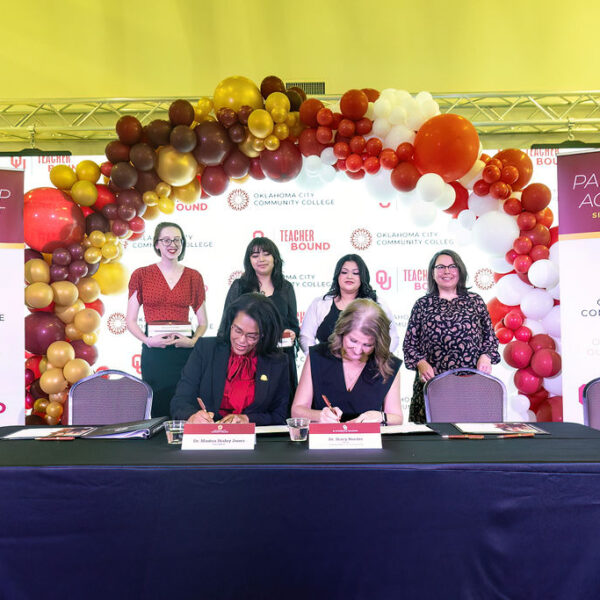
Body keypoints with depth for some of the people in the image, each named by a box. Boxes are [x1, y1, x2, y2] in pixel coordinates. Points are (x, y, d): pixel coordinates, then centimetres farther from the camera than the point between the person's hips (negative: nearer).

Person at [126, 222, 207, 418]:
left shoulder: (193, 277, 7)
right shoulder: (141, 275, 5)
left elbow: (203, 322, 10)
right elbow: (130, 320, 4)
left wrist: (193, 341, -8)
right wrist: (147, 340, -13)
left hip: (184, 351, 1)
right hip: (153, 352, -1)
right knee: (157, 411, 1)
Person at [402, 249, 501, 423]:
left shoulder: (475, 301, 13)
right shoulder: (423, 304, 10)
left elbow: (490, 337, 15)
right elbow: (409, 343, 8)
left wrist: (486, 357, -3)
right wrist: (421, 363, -7)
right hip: (432, 380, 0)